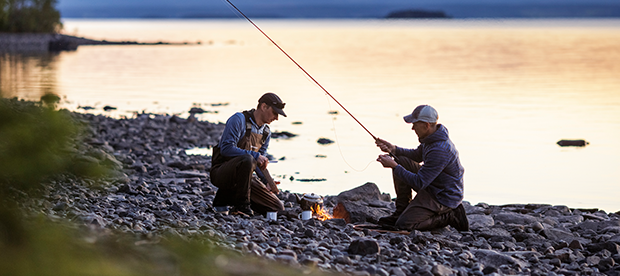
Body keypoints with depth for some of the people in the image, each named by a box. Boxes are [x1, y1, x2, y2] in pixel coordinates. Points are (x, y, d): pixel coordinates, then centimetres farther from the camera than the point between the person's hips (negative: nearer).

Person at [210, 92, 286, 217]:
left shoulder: (266, 132, 12)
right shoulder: (239, 119, -13)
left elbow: (260, 163, 17)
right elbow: (226, 148, -24)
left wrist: (268, 182, -2)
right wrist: (255, 155, -28)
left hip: (245, 175, 8)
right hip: (221, 173, -8)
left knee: (277, 208, -3)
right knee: (247, 160, -40)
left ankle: (226, 197, 10)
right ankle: (241, 206, -23)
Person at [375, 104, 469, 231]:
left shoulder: (439, 150, -32)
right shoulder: (432, 137, -1)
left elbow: (419, 183, -28)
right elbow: (417, 155, 19)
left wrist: (394, 166, -21)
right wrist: (394, 149, 3)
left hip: (444, 197, -10)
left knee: (404, 225, -14)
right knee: (400, 161, 3)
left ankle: (450, 216, -2)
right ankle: (401, 211, 9)